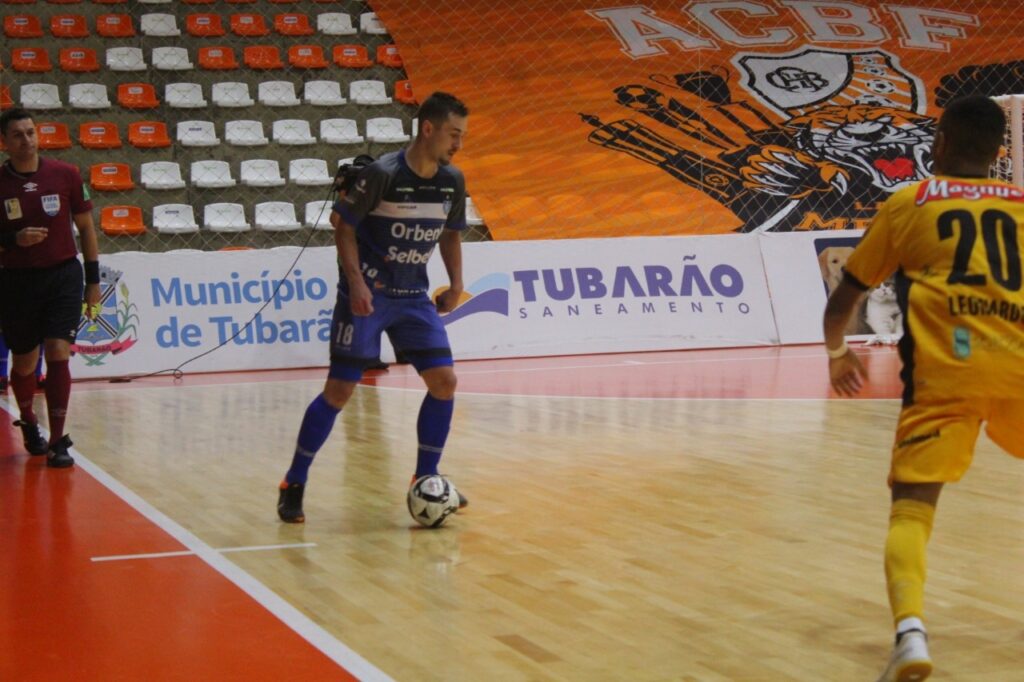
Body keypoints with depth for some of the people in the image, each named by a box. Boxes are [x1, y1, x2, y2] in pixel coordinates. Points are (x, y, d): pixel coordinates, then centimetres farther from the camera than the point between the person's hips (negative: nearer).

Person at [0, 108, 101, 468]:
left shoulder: (65, 174, -4)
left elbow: (85, 226, 6)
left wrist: (93, 280, 5)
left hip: (64, 276, -1)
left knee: (58, 353, -13)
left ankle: (58, 442, -8)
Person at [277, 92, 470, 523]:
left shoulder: (452, 181, 0)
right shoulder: (383, 174, -18)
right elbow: (343, 223, -10)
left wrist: (456, 283, 6)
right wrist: (356, 282, -18)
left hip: (413, 295, 6)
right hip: (367, 294, -6)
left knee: (444, 382, -4)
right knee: (340, 390, -6)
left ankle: (424, 481, 10)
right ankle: (294, 485, 6)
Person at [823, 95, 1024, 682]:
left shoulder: (908, 204, 14)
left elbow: (844, 299, 19)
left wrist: (838, 352, 38)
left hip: (945, 370, -2)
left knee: (912, 506, -4)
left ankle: (911, 629, -30)